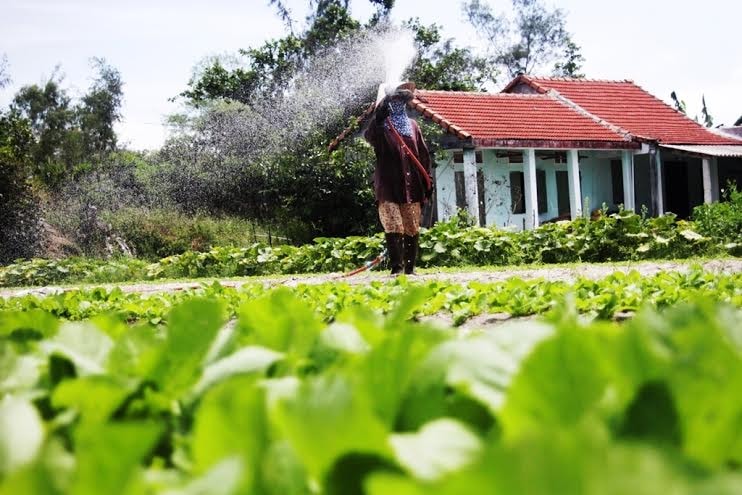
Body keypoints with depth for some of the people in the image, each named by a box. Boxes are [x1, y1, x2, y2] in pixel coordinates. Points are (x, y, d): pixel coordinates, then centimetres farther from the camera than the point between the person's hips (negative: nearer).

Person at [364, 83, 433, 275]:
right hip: (388, 185, -4)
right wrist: (379, 115, -30)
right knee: (393, 228, -10)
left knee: (412, 229, 4)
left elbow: (423, 155, 16)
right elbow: (369, 136, -19)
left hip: (411, 186, 4)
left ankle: (410, 266, 10)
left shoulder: (412, 125, 16)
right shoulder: (382, 126, 5)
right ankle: (397, 267, -11)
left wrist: (428, 181, 10)